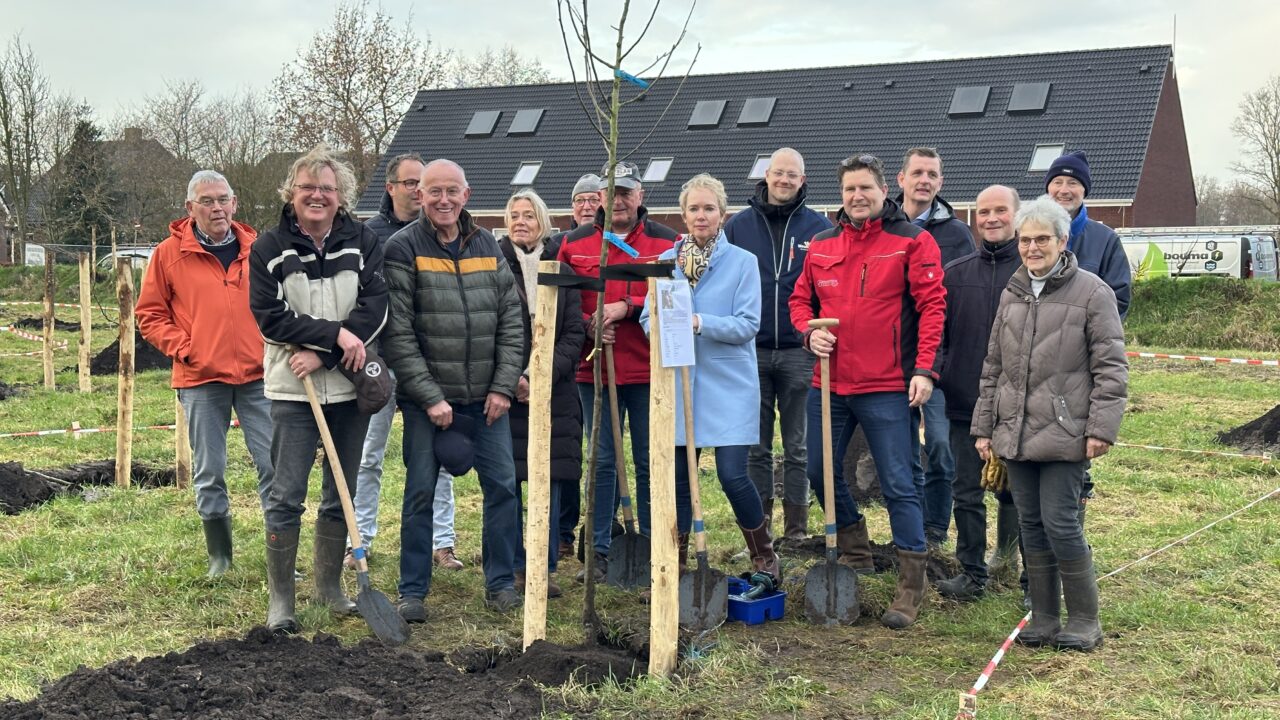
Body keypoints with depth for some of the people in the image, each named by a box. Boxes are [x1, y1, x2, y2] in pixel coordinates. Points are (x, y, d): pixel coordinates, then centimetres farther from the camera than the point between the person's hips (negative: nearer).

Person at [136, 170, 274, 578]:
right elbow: (149, 314, 5)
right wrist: (183, 348, -7)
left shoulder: (256, 249, 6)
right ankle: (219, 555, 20)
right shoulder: (170, 253, 2)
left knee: (273, 463, -1)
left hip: (257, 375, 1)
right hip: (200, 379, -1)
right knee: (208, 472, 7)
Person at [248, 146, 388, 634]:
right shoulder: (269, 248, 0)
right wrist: (334, 333, -17)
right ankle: (280, 598, 7)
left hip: (349, 387, 2)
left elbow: (375, 308, -6)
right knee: (286, 498, -4)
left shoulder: (362, 242, 3)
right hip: (293, 390, -2)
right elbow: (269, 316, -8)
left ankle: (330, 585, 26)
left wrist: (322, 355, -15)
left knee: (342, 494, 11)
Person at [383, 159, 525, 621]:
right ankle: (413, 591, 15)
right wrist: (430, 396, -14)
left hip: (486, 395, 4)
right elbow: (397, 333, -10)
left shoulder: (487, 246, 8)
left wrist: (504, 386, -1)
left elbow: (511, 319, 8)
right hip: (426, 396, -4)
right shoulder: (403, 248, -6)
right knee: (420, 491, 3)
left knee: (503, 485, 4)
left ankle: (501, 583, 18)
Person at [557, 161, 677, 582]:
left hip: (649, 372, -1)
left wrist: (627, 307, -17)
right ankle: (599, 551, 16)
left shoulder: (666, 242, 3)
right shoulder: (575, 244, 7)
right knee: (601, 461, 8)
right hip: (595, 369, 1)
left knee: (650, 461, 6)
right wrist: (588, 325, -12)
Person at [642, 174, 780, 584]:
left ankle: (765, 559, 13)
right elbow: (648, 318, 6)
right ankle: (676, 563, 21)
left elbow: (748, 325, -8)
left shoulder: (743, 262, -1)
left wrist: (700, 322, -21)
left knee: (732, 475, -8)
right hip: (678, 383, 3)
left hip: (729, 385, -3)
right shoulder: (666, 261, 8)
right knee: (678, 476, 6)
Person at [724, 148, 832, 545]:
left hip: (799, 352, -1)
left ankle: (796, 528, 13)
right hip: (750, 352, 1)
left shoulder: (819, 228, 3)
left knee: (797, 448, 6)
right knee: (756, 447, 8)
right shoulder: (738, 225, 6)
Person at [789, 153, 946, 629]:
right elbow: (800, 299, 20)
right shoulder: (821, 246, 11)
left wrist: (924, 368, -15)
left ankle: (912, 585, 6)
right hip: (829, 384, 6)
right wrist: (809, 332, -2)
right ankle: (855, 553, 35)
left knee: (897, 485, -3)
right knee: (820, 473, 13)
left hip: (886, 388, -6)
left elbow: (932, 305, -7)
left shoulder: (911, 241, -3)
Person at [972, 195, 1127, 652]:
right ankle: (1044, 621, 20)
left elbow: (1111, 367, -6)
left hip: (1064, 434, -6)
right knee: (1031, 525, 9)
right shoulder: (1012, 295, 13)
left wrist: (1102, 427, -12)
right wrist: (984, 426, 15)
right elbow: (993, 368, 18)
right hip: (1015, 434, 6)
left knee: (1060, 523, -8)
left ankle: (1084, 621, 8)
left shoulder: (1091, 292, -4)